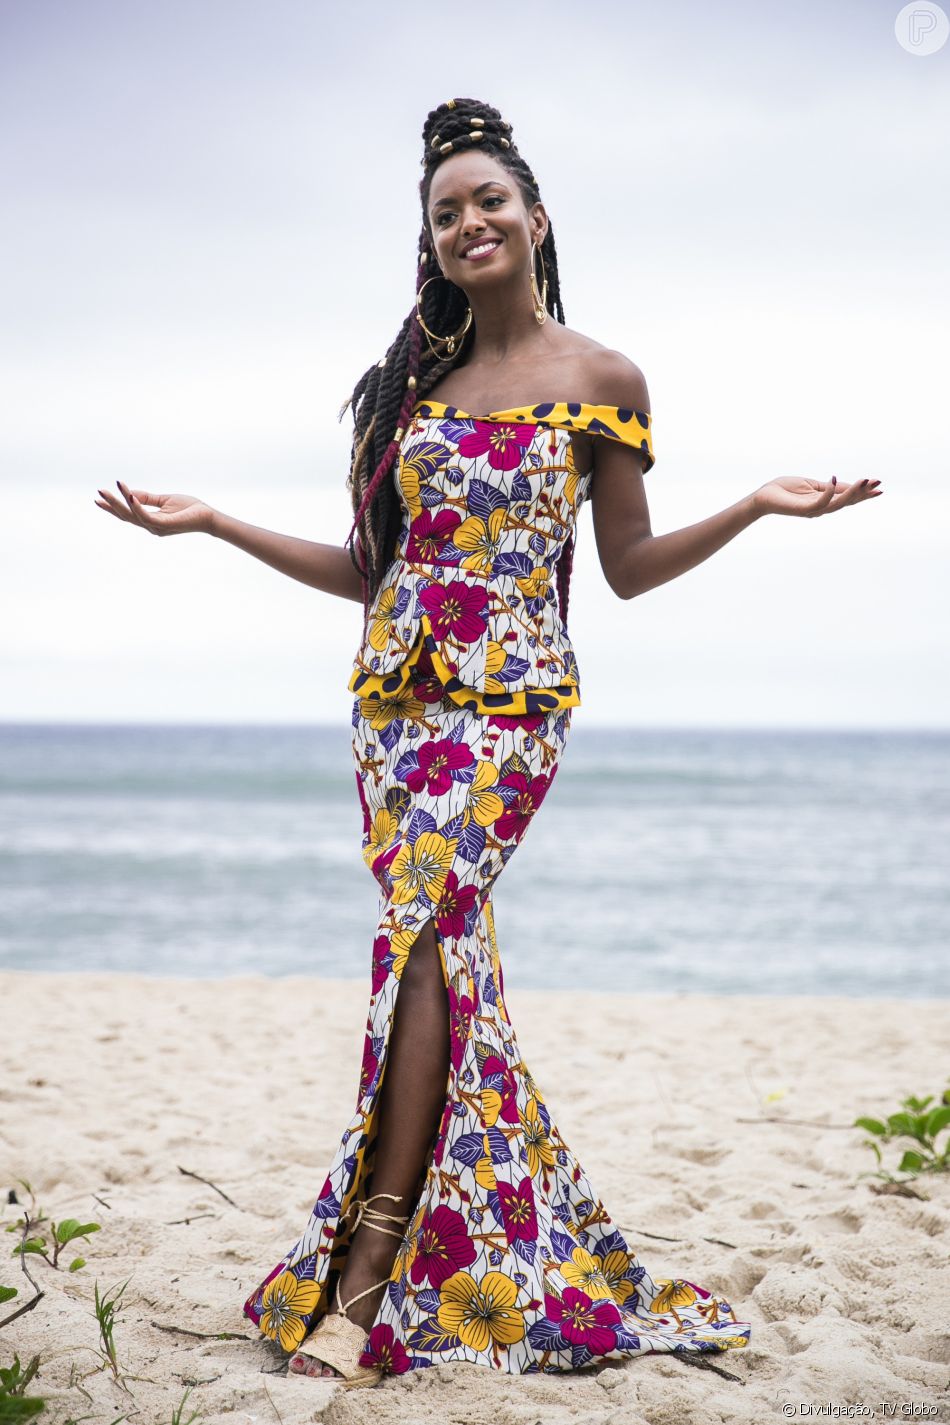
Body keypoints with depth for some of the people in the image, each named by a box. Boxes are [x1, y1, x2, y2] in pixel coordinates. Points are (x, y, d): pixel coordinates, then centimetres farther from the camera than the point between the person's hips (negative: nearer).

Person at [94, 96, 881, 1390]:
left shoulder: (602, 381, 4)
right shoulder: (414, 383, 15)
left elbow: (630, 568, 6)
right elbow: (368, 569, 17)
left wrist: (754, 508, -7)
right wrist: (212, 522, 16)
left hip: (509, 700, -5)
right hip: (394, 697, 5)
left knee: (423, 930, -18)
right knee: (445, 947, 3)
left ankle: (366, 1279, -17)